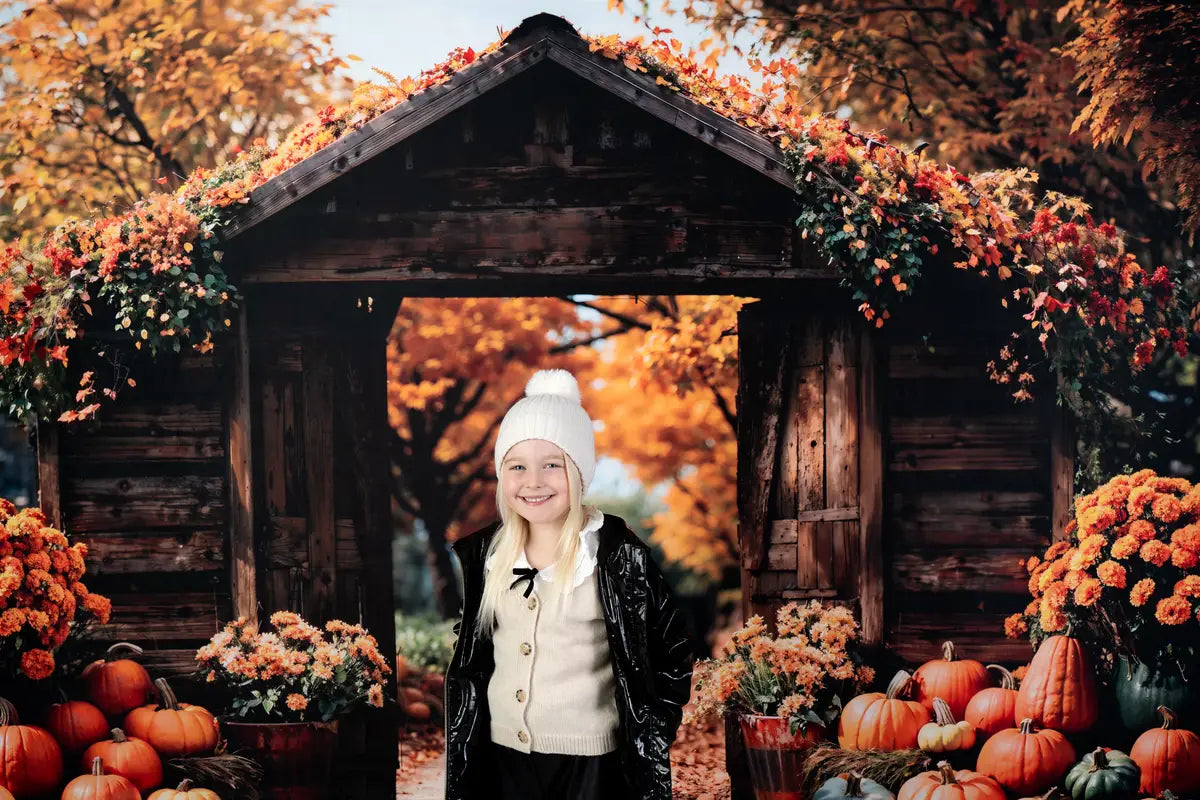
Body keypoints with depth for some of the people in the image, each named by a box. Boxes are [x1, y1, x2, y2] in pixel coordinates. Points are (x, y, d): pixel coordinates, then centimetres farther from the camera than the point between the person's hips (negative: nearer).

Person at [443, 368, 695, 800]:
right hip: (501, 753, 4)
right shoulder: (487, 552, 3)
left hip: (588, 758, -4)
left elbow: (673, 651, -4)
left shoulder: (616, 554, -12)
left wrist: (648, 736, -6)